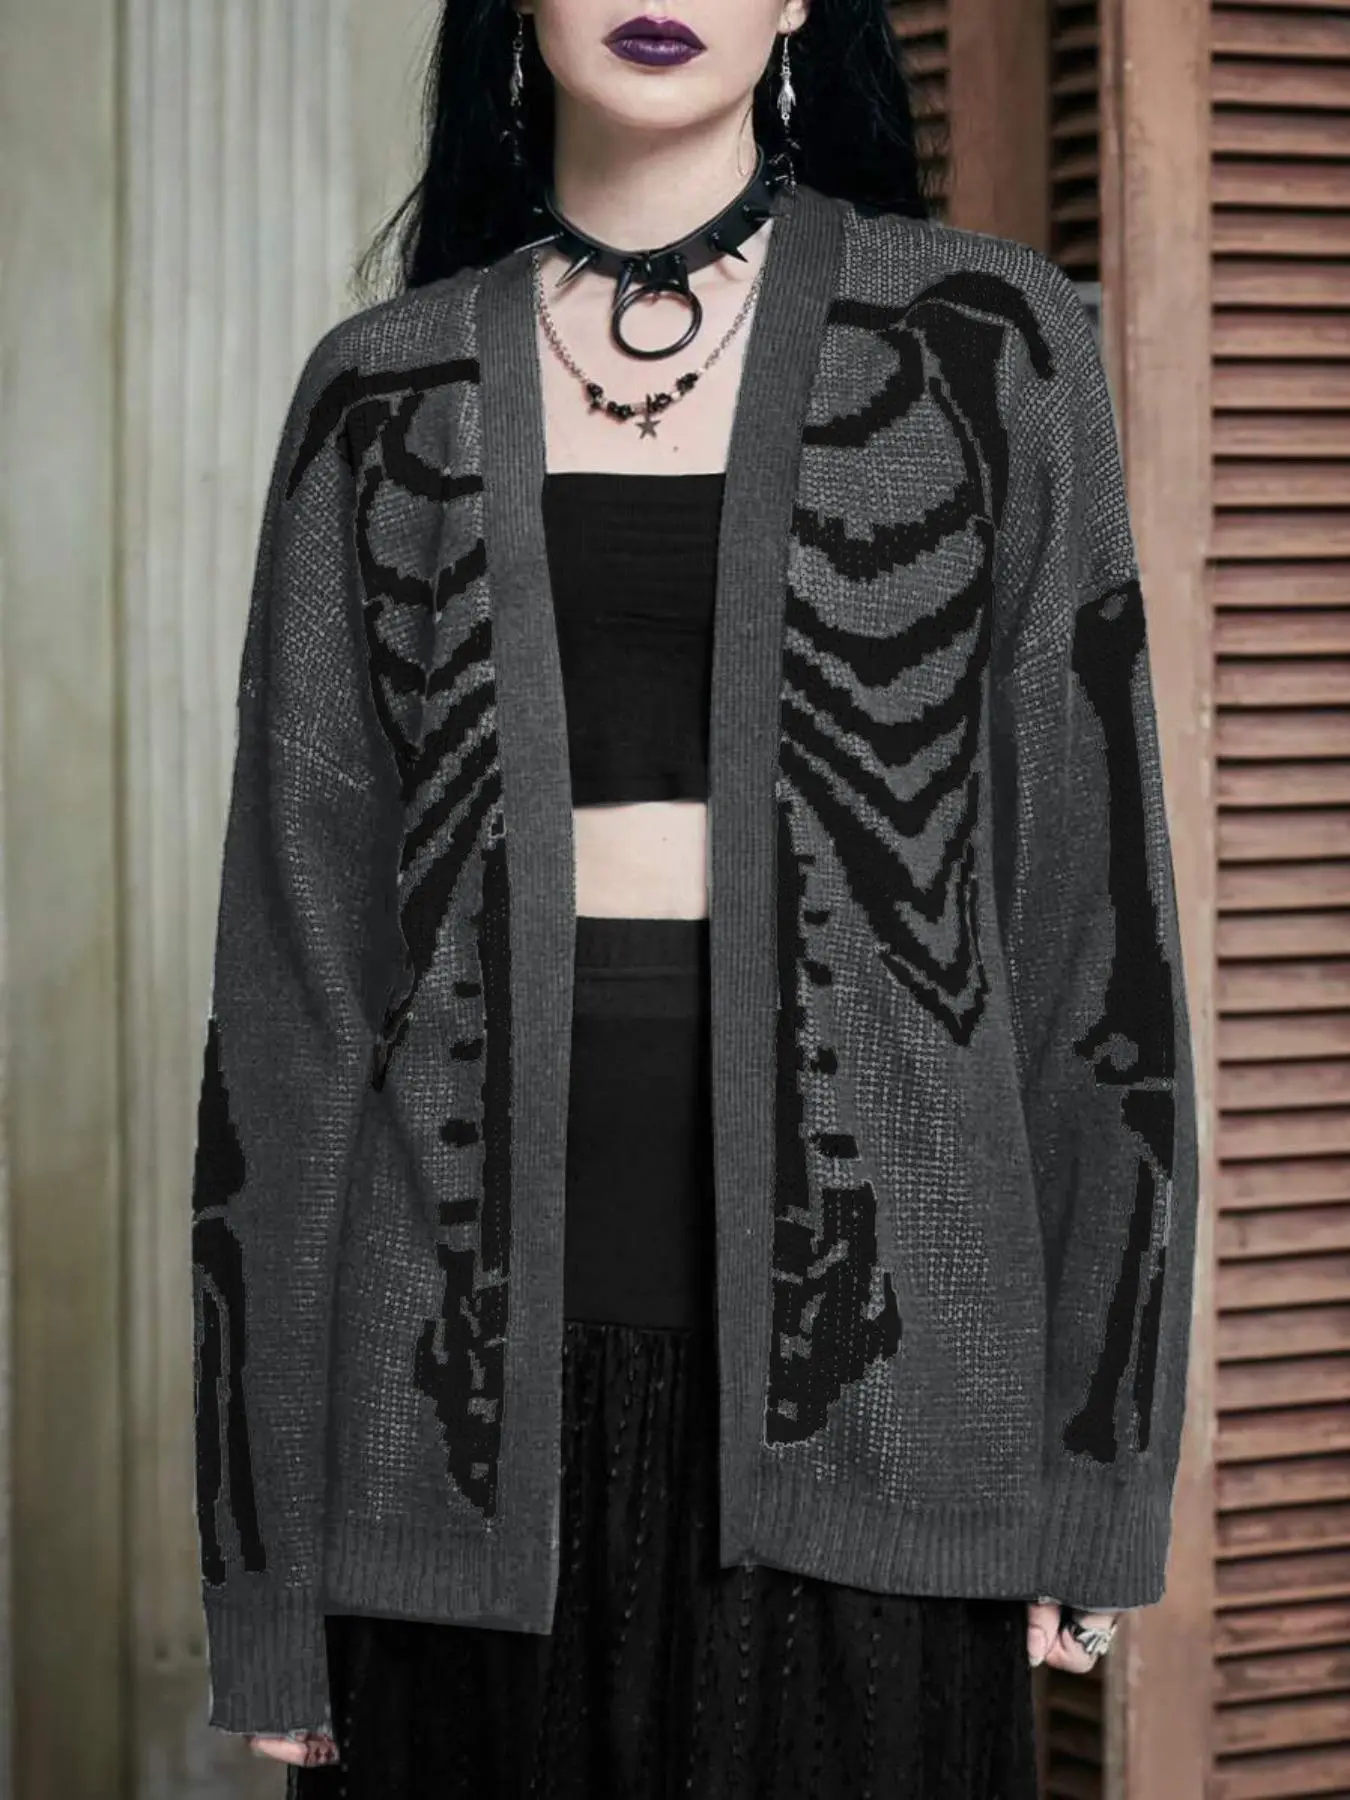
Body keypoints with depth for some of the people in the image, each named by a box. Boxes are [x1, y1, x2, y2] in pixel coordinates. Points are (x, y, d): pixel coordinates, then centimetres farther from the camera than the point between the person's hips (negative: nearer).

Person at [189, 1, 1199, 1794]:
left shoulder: (988, 344, 3)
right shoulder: (384, 392, 8)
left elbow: (1091, 889, 3)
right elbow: (296, 956, 7)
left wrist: (1096, 1448, -1)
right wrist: (265, 1573, 3)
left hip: (853, 1307, -1)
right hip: (480, 1340, 2)